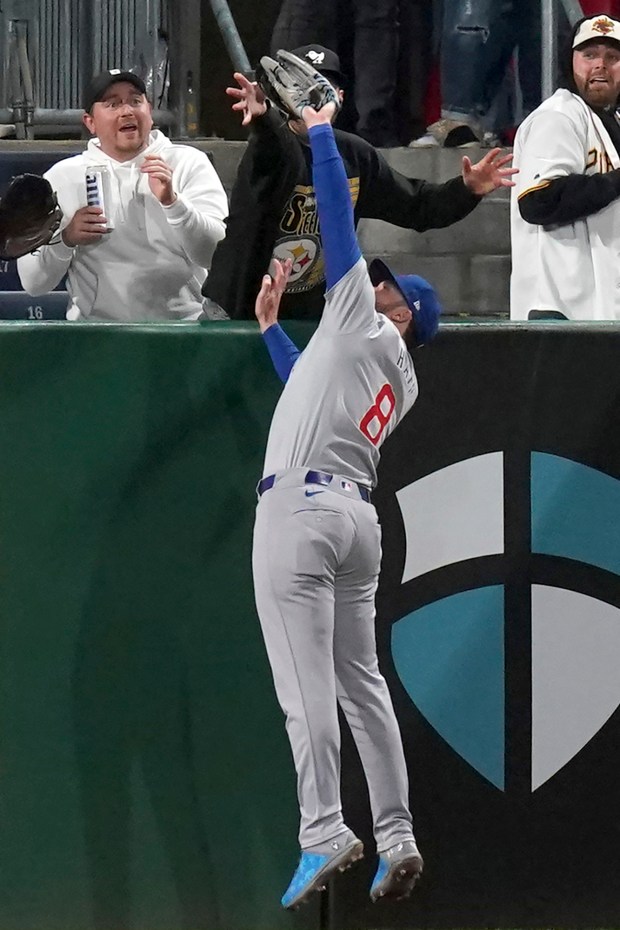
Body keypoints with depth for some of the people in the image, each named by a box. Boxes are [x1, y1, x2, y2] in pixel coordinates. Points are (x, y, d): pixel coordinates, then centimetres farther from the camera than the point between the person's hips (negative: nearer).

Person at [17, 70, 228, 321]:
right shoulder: (62, 178, 9)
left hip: (182, 326, -1)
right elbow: (32, 282, 7)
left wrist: (171, 202, -18)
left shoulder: (190, 164, 8)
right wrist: (65, 240, -12)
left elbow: (213, 255, -4)